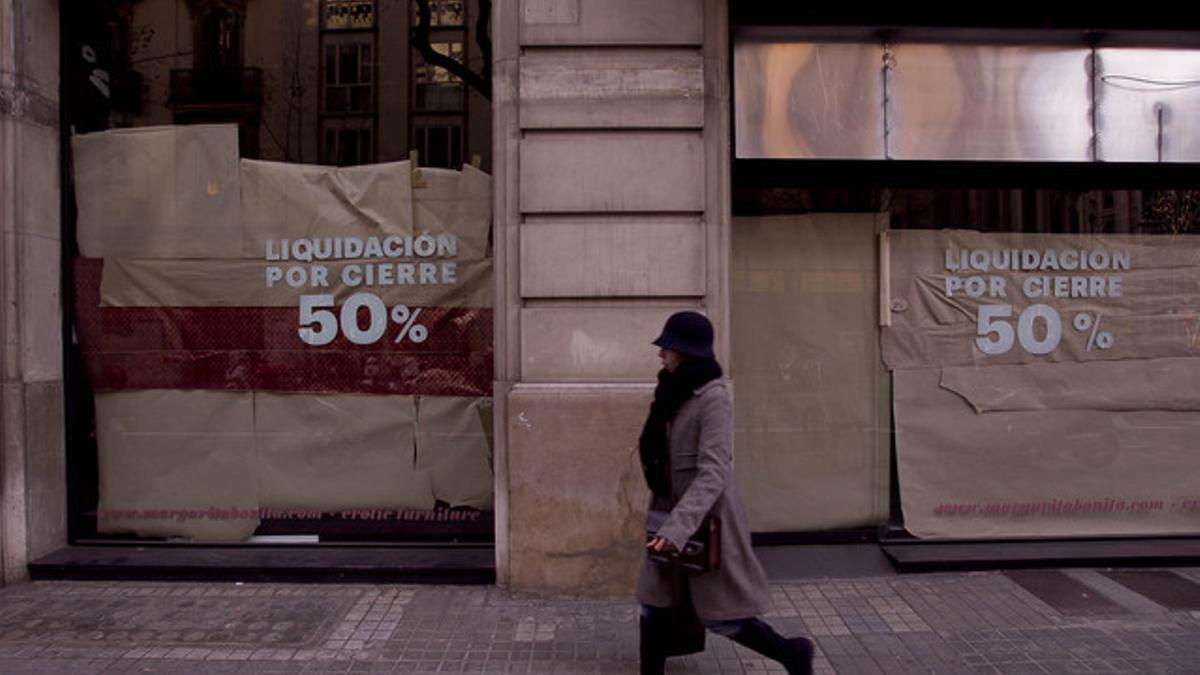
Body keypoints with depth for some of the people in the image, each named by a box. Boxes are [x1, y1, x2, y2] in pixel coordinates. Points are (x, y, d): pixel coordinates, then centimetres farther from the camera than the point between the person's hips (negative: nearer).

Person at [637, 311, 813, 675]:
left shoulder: (714, 397, -19)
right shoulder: (675, 392, 6)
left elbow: (713, 474, -26)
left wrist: (677, 528, -34)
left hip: (706, 519, -8)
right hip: (672, 513, 8)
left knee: (721, 616, 4)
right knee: (654, 602, 11)